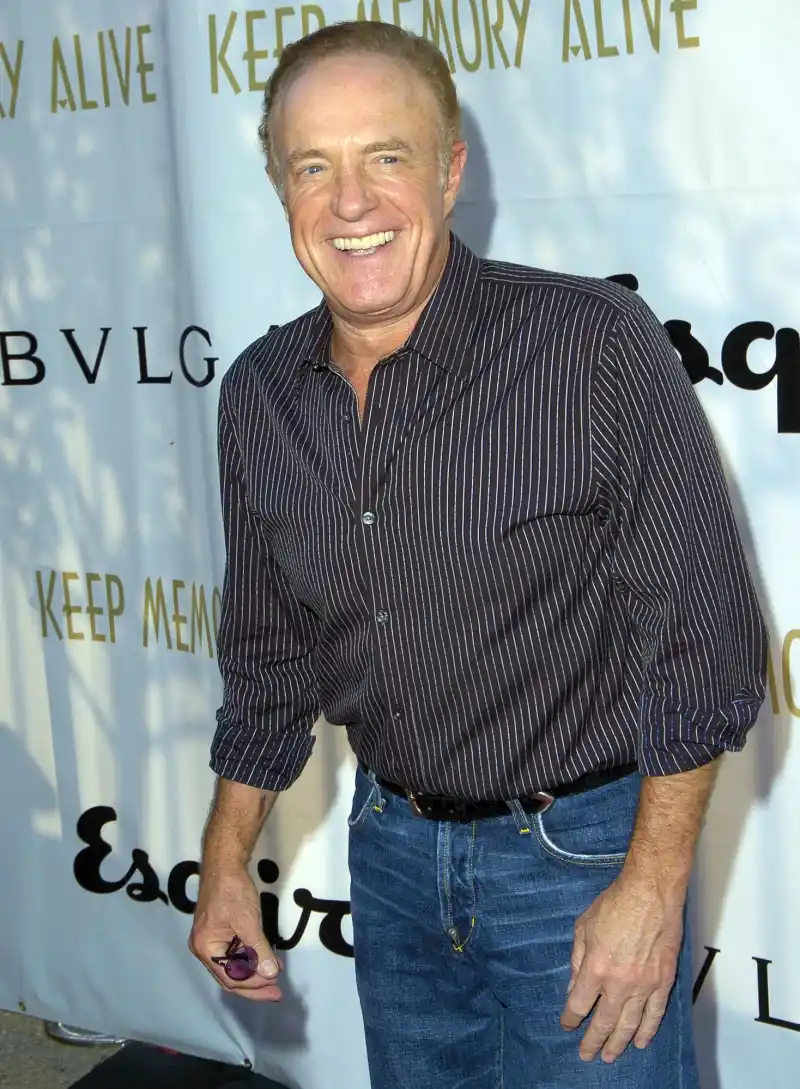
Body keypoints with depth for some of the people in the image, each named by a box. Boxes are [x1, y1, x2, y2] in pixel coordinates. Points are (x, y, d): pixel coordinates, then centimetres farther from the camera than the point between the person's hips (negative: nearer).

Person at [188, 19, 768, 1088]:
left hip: (581, 849, -5)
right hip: (393, 848, 5)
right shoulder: (259, 396, -2)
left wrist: (653, 888, -15)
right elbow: (270, 652, 9)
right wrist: (228, 861, 10)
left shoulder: (596, 347, -19)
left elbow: (704, 636, -15)